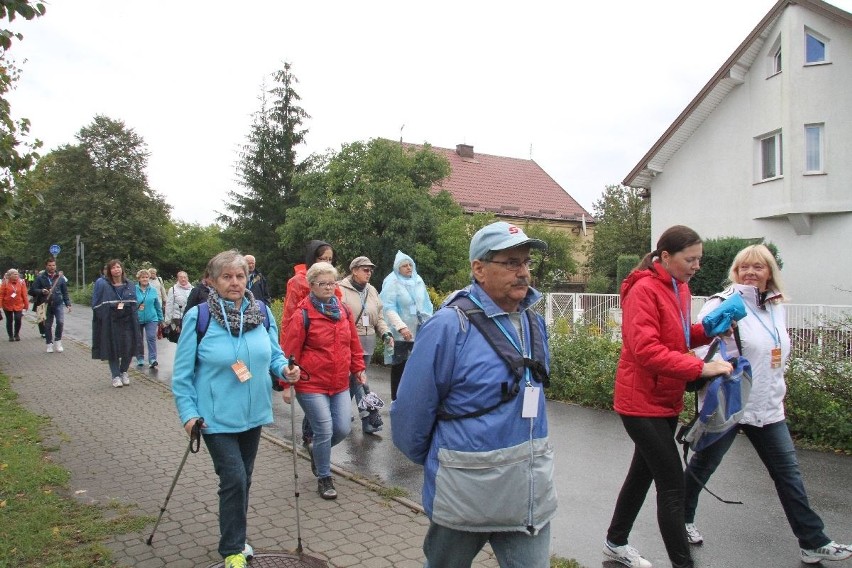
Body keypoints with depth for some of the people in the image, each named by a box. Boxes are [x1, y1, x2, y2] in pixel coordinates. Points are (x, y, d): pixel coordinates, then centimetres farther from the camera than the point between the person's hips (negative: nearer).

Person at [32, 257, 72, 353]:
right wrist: (42, 291, -18)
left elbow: (65, 292, 9)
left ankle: (58, 342, 1)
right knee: (48, 325, 8)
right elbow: (34, 289, 2)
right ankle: (49, 344, 20)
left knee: (60, 322, -16)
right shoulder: (41, 278, 1)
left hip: (58, 304, 0)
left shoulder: (60, 277, 5)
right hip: (46, 305, 0)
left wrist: (68, 304, 4)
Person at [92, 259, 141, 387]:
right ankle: (115, 376, 14)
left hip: (127, 321, 3)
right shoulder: (102, 284, -3)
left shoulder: (130, 285, 9)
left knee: (128, 349, 1)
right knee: (113, 350, 2)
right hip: (110, 323, -3)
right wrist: (114, 307, -12)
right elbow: (96, 305, -3)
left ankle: (123, 372, 23)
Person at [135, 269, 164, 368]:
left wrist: (160, 319, 11)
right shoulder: (134, 290, -6)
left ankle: (152, 359, -14)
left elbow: (158, 306, 8)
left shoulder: (153, 291, 2)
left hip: (151, 318, 0)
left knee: (151, 338, -12)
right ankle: (140, 358, 27)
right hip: (137, 319, 0)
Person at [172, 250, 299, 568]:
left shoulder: (262, 313, -2)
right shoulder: (198, 317, -12)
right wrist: (188, 414, -12)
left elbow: (274, 354, 10)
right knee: (234, 478, -8)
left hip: (253, 413, 5)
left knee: (243, 479, 17)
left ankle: (235, 538, 38)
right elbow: (182, 373, -7)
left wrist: (285, 370, -11)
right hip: (216, 417, -4)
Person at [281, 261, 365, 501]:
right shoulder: (303, 315, -11)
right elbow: (291, 352, -7)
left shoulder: (344, 310, 7)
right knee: (324, 431, -4)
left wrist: (358, 368, 11)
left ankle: (316, 450, 37)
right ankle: (324, 478, 19)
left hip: (340, 385, 6)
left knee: (342, 429, 5)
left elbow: (353, 343, 16)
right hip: (312, 386, -5)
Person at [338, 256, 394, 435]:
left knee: (355, 378, 11)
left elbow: (379, 317, 19)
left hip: (367, 344, 6)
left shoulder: (372, 291, 16)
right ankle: (370, 416, 0)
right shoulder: (341, 289, -6)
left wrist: (386, 333, 4)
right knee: (358, 379, -7)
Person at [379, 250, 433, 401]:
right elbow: (389, 308, -16)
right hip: (400, 334, -5)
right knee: (399, 366, 2)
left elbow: (426, 305, 16)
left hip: (419, 332, 5)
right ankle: (396, 400, 12)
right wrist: (401, 327, -27)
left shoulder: (418, 281, 10)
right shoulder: (392, 283, -7)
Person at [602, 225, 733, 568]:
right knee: (672, 485, -5)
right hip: (643, 402, -9)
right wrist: (700, 368, -28)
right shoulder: (644, 290, -18)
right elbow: (646, 350, -26)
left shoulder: (679, 287, 9)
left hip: (665, 400, 9)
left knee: (643, 473, 20)